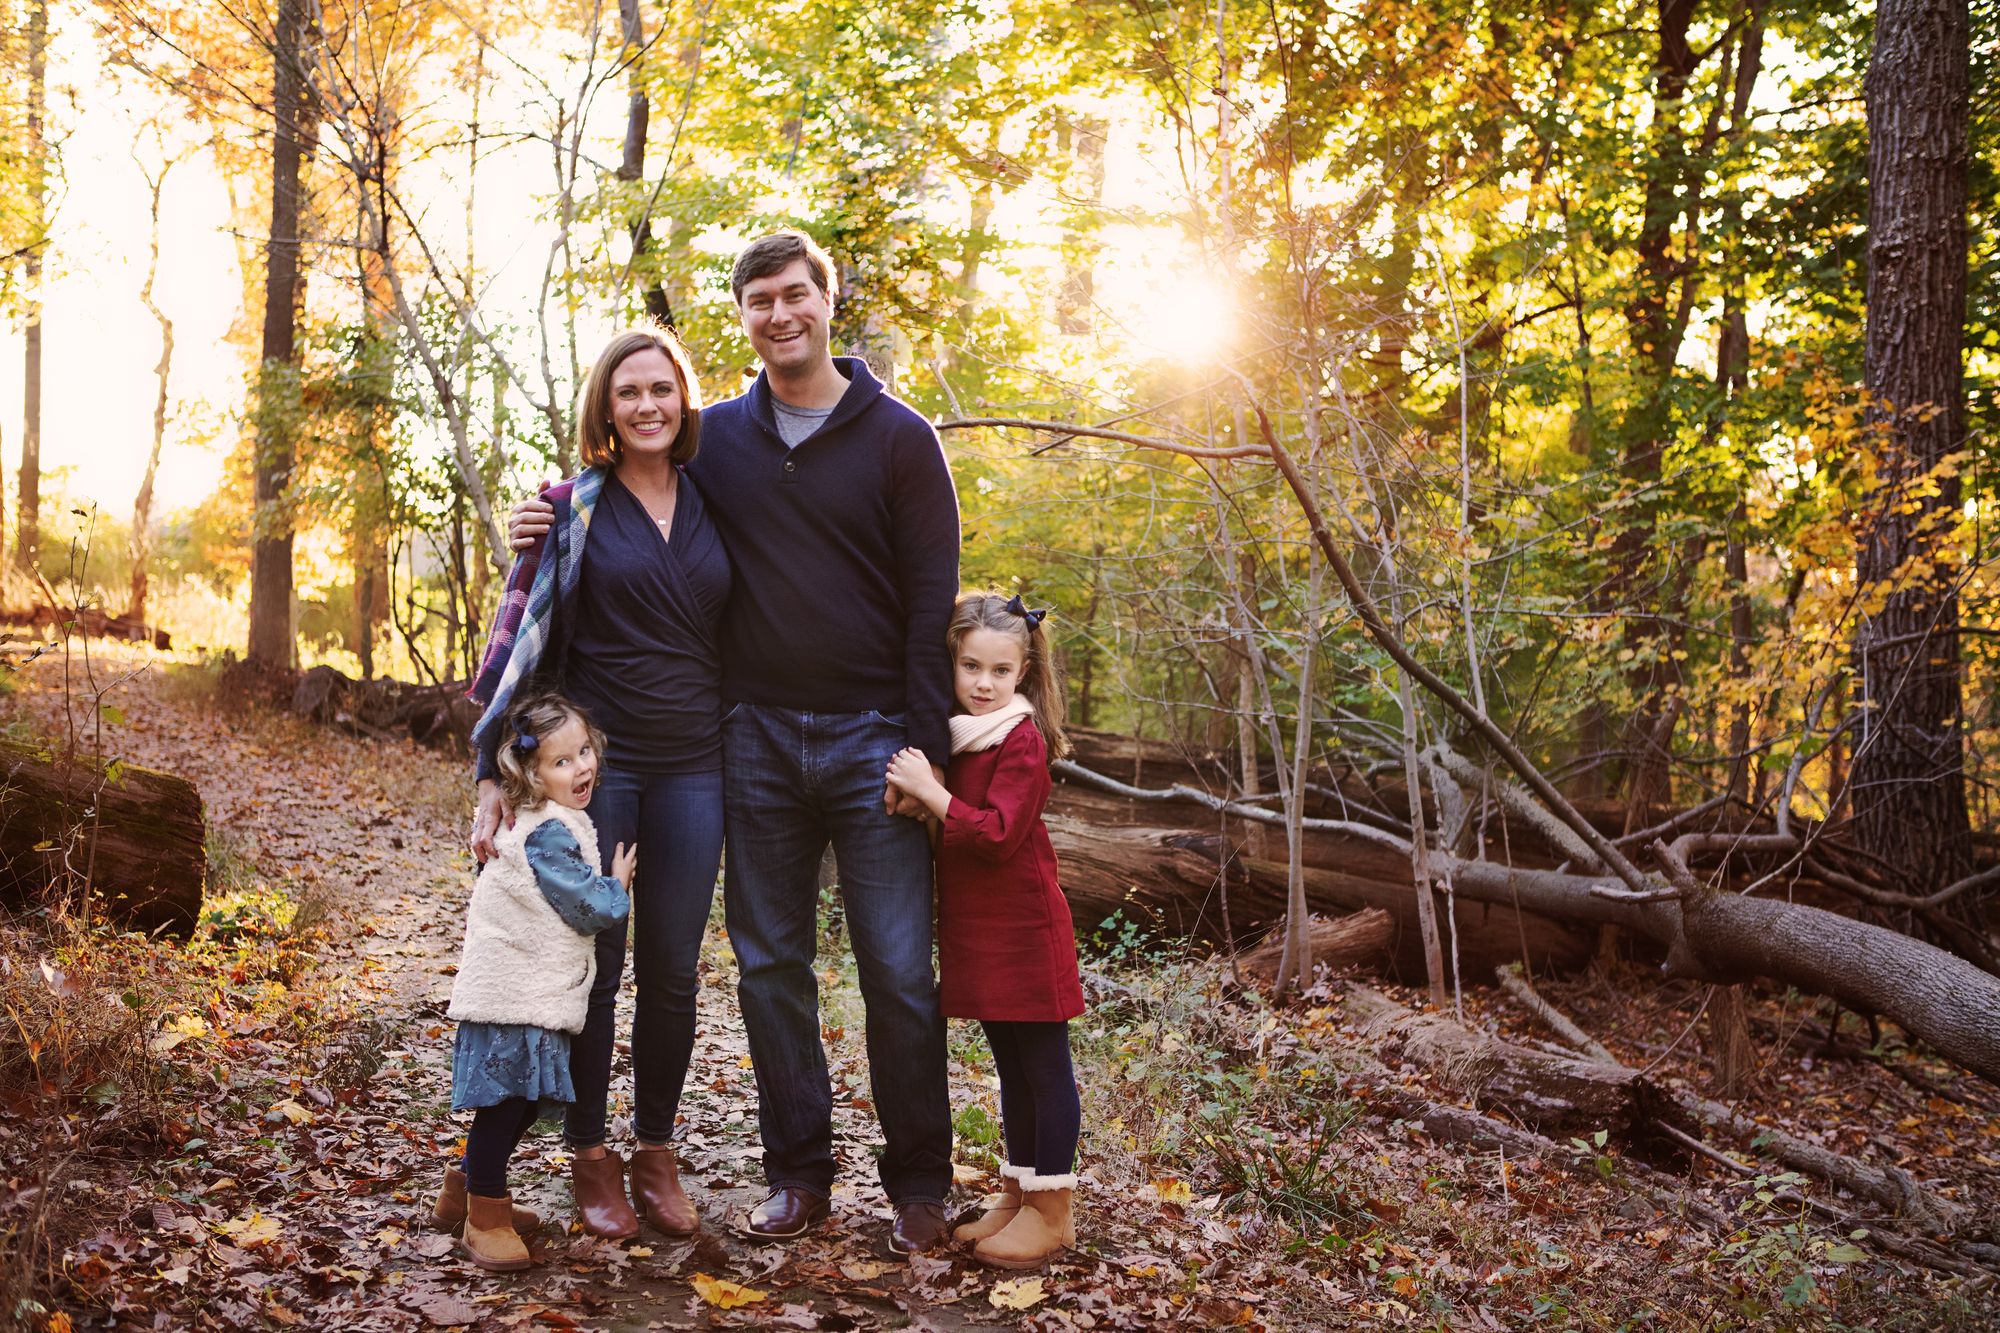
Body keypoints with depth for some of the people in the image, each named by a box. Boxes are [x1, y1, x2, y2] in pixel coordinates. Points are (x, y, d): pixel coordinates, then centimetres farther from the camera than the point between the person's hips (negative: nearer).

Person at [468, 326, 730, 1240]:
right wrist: (494, 776, -7)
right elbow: (519, 636, -2)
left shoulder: (714, 505, 9)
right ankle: (590, 1159, 18)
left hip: (691, 768, 3)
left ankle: (657, 1153, 22)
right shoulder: (573, 509, 0)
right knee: (594, 964, 4)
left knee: (672, 970, 7)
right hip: (594, 758, -2)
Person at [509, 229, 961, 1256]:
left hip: (868, 738, -3)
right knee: (770, 967, 9)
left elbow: (932, 601, -3)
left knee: (898, 971, -1)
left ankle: (918, 1183, 13)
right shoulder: (714, 439, 9)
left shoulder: (897, 437, 0)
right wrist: (552, 526, 0)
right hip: (755, 739, 3)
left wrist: (920, 747, -11)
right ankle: (797, 1171, 22)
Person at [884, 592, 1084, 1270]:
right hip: (975, 929, 8)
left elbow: (998, 833, -23)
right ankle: (1016, 1196, 26)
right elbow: (944, 832, 20)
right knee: (1011, 1066, 16)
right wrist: (912, 783, 4)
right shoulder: (951, 737, 11)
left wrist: (930, 791, -25)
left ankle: (1052, 1213, 8)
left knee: (1043, 1065, 1)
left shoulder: (1022, 740, -15)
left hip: (1024, 930, -8)